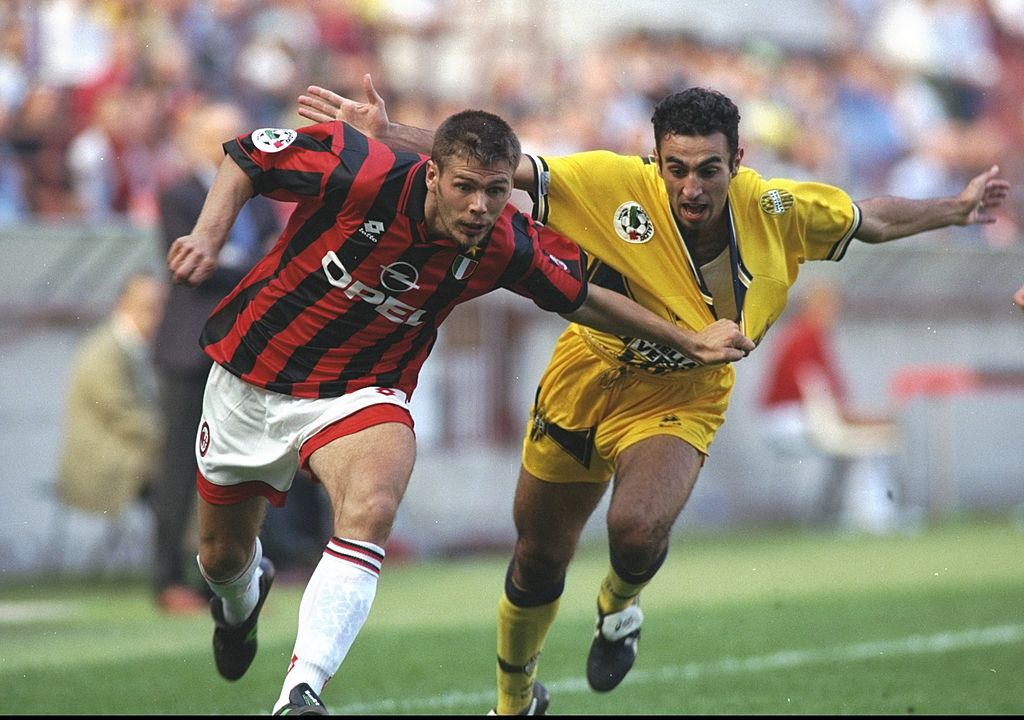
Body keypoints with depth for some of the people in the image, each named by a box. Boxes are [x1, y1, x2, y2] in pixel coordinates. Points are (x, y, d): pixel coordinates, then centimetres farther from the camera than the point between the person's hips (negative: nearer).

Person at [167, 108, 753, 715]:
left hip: (360, 392, 0)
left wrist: (690, 342, 3)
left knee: (370, 511, -33)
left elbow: (580, 299, 1)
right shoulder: (361, 174, -28)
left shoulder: (509, 248, -19)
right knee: (222, 555, 16)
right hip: (251, 374, 0)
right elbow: (249, 154, -12)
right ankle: (242, 597, 56)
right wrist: (209, 236, -26)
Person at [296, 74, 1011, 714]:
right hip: (583, 389, 0)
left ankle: (619, 606, 10)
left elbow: (873, 218, 2)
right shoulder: (613, 184, -26)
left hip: (678, 404, 0)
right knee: (538, 563, 13)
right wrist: (389, 133, -37)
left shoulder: (776, 210, -18)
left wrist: (958, 209, 10)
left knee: (639, 530, -29)